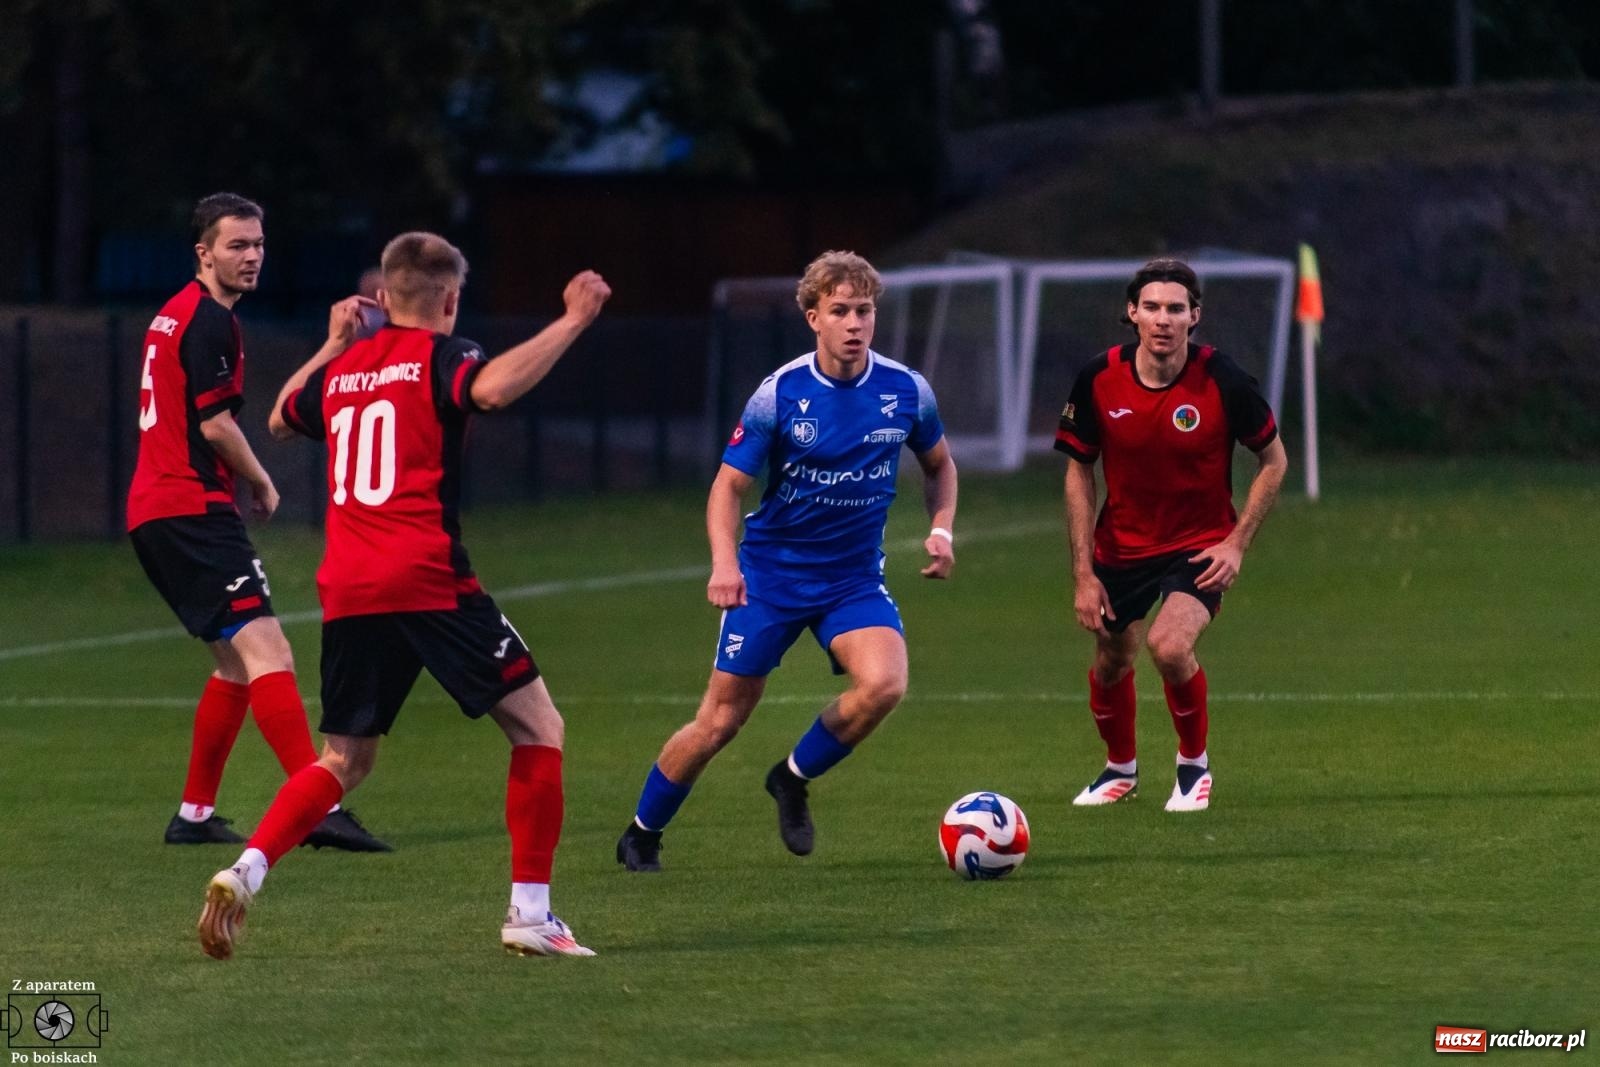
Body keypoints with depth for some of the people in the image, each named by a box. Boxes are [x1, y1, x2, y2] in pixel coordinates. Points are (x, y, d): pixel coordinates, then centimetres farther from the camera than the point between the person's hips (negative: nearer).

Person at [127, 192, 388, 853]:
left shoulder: (176, 315, 19)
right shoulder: (210, 322, -12)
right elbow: (215, 424, -16)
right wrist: (262, 483, -1)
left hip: (155, 513, 11)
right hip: (193, 510, -10)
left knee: (237, 663, 17)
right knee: (267, 654, -19)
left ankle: (194, 815, 19)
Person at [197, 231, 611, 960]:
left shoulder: (340, 371, 16)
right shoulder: (439, 357, -2)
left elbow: (281, 419, 36)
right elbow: (493, 387, -25)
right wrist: (572, 322, -18)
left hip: (347, 593, 6)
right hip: (428, 584, -6)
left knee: (343, 762, 18)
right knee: (538, 729, 5)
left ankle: (244, 872, -5)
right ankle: (530, 913, -1)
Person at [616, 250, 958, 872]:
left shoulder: (907, 391, -5)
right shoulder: (780, 395, -12)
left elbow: (939, 465, 14)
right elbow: (728, 485, -7)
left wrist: (941, 529, -4)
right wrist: (724, 561, -24)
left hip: (854, 578, 2)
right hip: (772, 573, -2)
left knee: (884, 684, -26)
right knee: (721, 719, 0)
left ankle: (793, 780, 2)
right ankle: (641, 836, 22)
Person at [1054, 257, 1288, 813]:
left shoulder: (1221, 380, -19)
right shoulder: (1099, 380, -13)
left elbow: (1273, 460, -4)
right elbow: (1079, 473, -1)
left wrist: (1237, 543, -12)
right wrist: (1083, 573, -6)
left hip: (1200, 546, -3)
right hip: (1122, 544, 3)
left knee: (1170, 645, -26)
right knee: (1110, 663, 13)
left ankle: (1194, 763, 1)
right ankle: (1120, 768, 45)